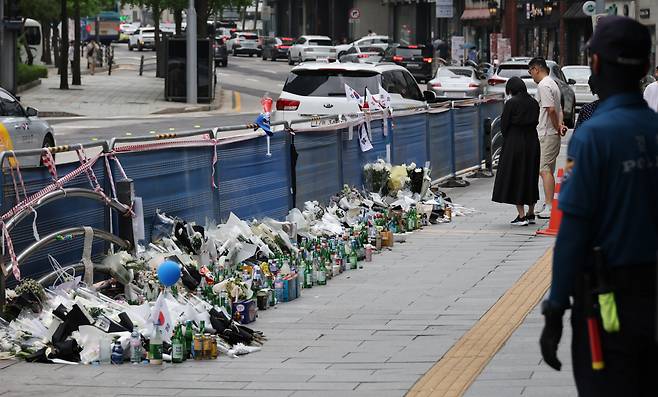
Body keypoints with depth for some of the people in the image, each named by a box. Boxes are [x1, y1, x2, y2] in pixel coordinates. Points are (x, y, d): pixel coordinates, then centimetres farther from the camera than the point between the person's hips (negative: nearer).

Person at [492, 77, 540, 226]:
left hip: (514, 143, -6)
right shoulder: (533, 102, 3)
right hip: (532, 142, 6)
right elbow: (537, 122, 7)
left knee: (515, 177, 1)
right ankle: (531, 214, 22)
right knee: (530, 177, 16)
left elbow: (504, 125, -9)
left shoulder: (511, 103, -12)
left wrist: (507, 137, 9)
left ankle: (521, 215, -5)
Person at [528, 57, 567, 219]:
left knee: (545, 170, -13)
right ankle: (548, 204, 20)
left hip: (547, 134, -10)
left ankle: (549, 207, -17)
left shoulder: (543, 86, -13)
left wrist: (557, 128, -12)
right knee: (548, 170, 14)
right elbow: (559, 109, 17)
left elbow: (551, 109, -22)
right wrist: (560, 125, 2)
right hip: (553, 134, 10)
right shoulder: (552, 84, 20)